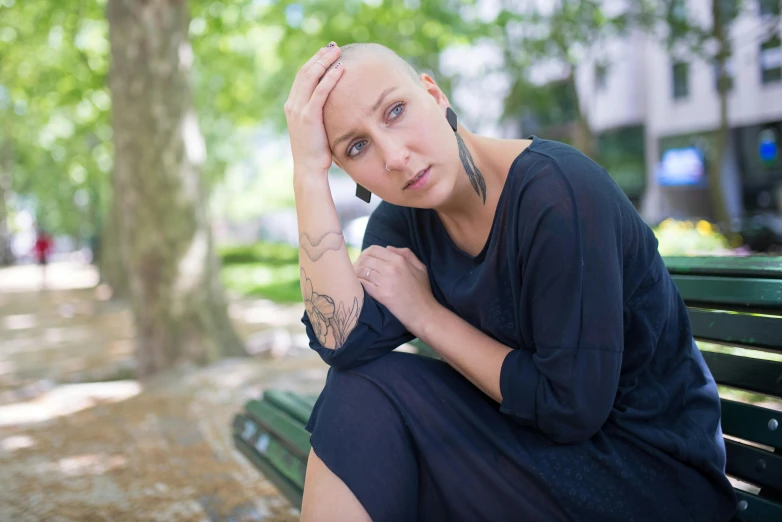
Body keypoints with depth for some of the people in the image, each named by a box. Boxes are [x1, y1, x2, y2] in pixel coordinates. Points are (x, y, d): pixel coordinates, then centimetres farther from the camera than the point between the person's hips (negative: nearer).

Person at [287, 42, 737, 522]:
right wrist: (309, 170, -22)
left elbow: (572, 406, -23)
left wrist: (426, 313, -16)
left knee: (372, 393, -19)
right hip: (533, 444, 6)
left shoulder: (556, 191, -24)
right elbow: (346, 344, -21)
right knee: (359, 385, -15)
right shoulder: (402, 220, -3)